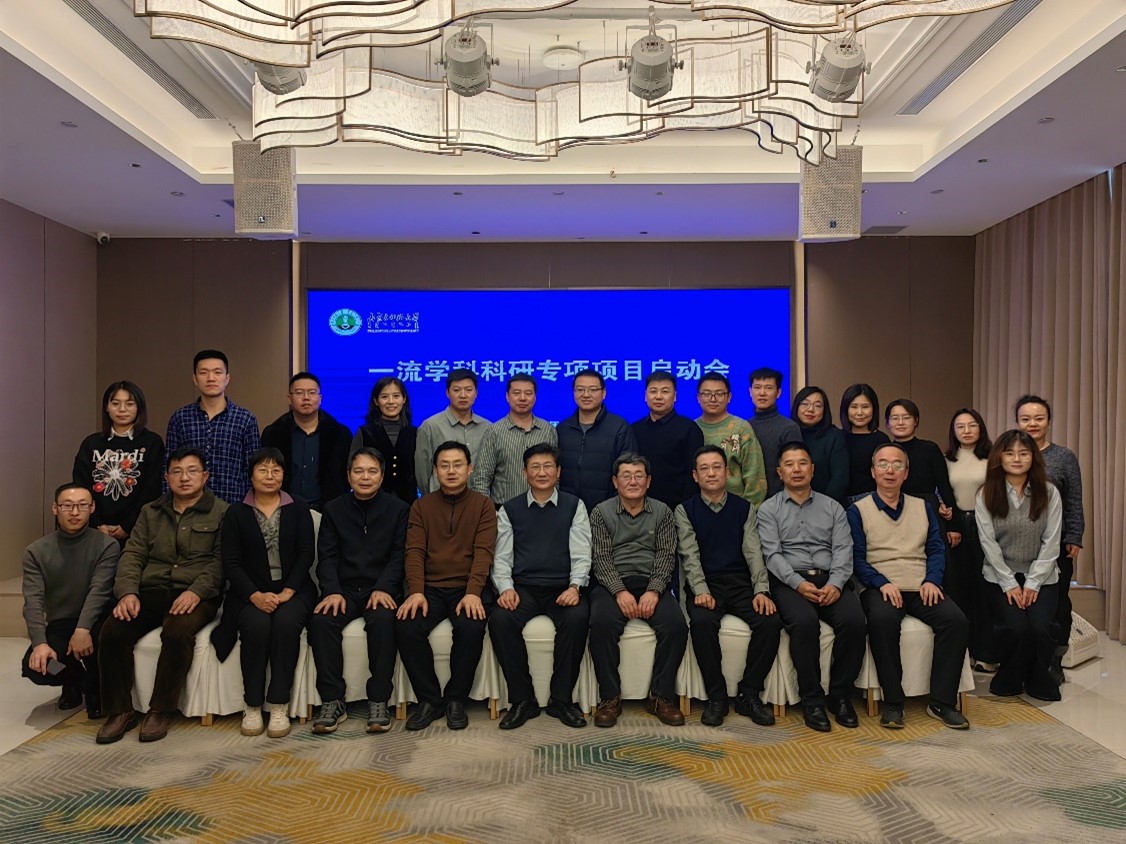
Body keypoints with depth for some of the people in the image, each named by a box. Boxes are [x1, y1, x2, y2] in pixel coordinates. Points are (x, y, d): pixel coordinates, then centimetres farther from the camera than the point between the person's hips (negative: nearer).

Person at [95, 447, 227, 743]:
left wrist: (196, 591, -20)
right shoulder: (150, 512, 21)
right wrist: (127, 591, -6)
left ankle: (161, 710, -16)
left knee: (178, 632, -34)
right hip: (151, 591, 5)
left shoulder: (221, 513, 5)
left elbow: (220, 561, -5)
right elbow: (132, 555, 12)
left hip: (196, 595, -4)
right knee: (112, 631, -22)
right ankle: (119, 711, -6)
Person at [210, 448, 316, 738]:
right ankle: (252, 706, -17)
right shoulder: (236, 513, 8)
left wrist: (287, 592, -14)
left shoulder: (299, 509, 9)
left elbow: (305, 555, 1)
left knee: (286, 621, -31)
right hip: (250, 593, 0)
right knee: (257, 624, -31)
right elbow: (230, 562, 0)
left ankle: (279, 706, -21)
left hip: (292, 590, 0)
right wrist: (256, 595, -15)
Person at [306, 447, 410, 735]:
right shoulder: (334, 509, 13)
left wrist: (383, 588, -17)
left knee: (383, 620, -33)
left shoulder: (398, 508, 7)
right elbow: (327, 556, 5)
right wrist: (332, 591, -13)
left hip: (381, 589, -2)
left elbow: (399, 555, -1)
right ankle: (332, 701, -18)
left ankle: (379, 701, -23)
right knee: (321, 621, -28)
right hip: (344, 589, 2)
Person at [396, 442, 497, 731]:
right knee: (406, 627, -26)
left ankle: (456, 699, -8)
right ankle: (429, 699, -5)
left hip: (467, 588, -2)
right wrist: (416, 592, -16)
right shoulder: (421, 506, 11)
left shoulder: (483, 506, 5)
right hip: (430, 587, 2)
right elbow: (415, 551, 1)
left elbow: (483, 552, -6)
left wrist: (472, 593, -21)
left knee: (472, 628, -31)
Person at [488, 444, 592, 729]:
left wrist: (575, 587, -14)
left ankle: (562, 699, -14)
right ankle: (522, 699, -12)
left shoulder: (573, 506, 11)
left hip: (563, 588, -1)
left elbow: (581, 555, 4)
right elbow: (501, 557, 8)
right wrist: (506, 588, -11)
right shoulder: (509, 510, 13)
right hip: (522, 587, 1)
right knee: (500, 620, -30)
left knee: (577, 618, -33)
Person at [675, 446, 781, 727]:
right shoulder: (685, 511, 8)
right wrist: (701, 591, -19)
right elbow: (690, 555, -3)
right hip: (705, 584, -2)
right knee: (701, 622, -33)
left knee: (771, 621, -25)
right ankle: (716, 697, -15)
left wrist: (761, 590, -13)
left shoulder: (745, 508, 13)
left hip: (741, 584, 2)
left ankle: (749, 694, -8)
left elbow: (753, 552, 3)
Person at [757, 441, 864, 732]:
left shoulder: (832, 507, 17)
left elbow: (843, 550, 6)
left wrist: (835, 584, -14)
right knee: (804, 622, -33)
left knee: (854, 620, -26)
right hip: (790, 582, -2)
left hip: (830, 580, 3)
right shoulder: (768, 509, 10)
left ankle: (841, 695, -8)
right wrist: (798, 583, -18)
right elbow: (772, 554, -2)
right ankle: (812, 700, -17)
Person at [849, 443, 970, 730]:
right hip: (881, 588, -3)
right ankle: (892, 703, -23)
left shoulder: (922, 507, 20)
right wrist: (882, 583, -17)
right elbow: (856, 557, -1)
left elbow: (936, 549, 12)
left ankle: (942, 702, -14)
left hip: (921, 588, 4)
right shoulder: (858, 510, 7)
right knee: (882, 620, -35)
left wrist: (932, 580, -7)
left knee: (956, 620, -25)